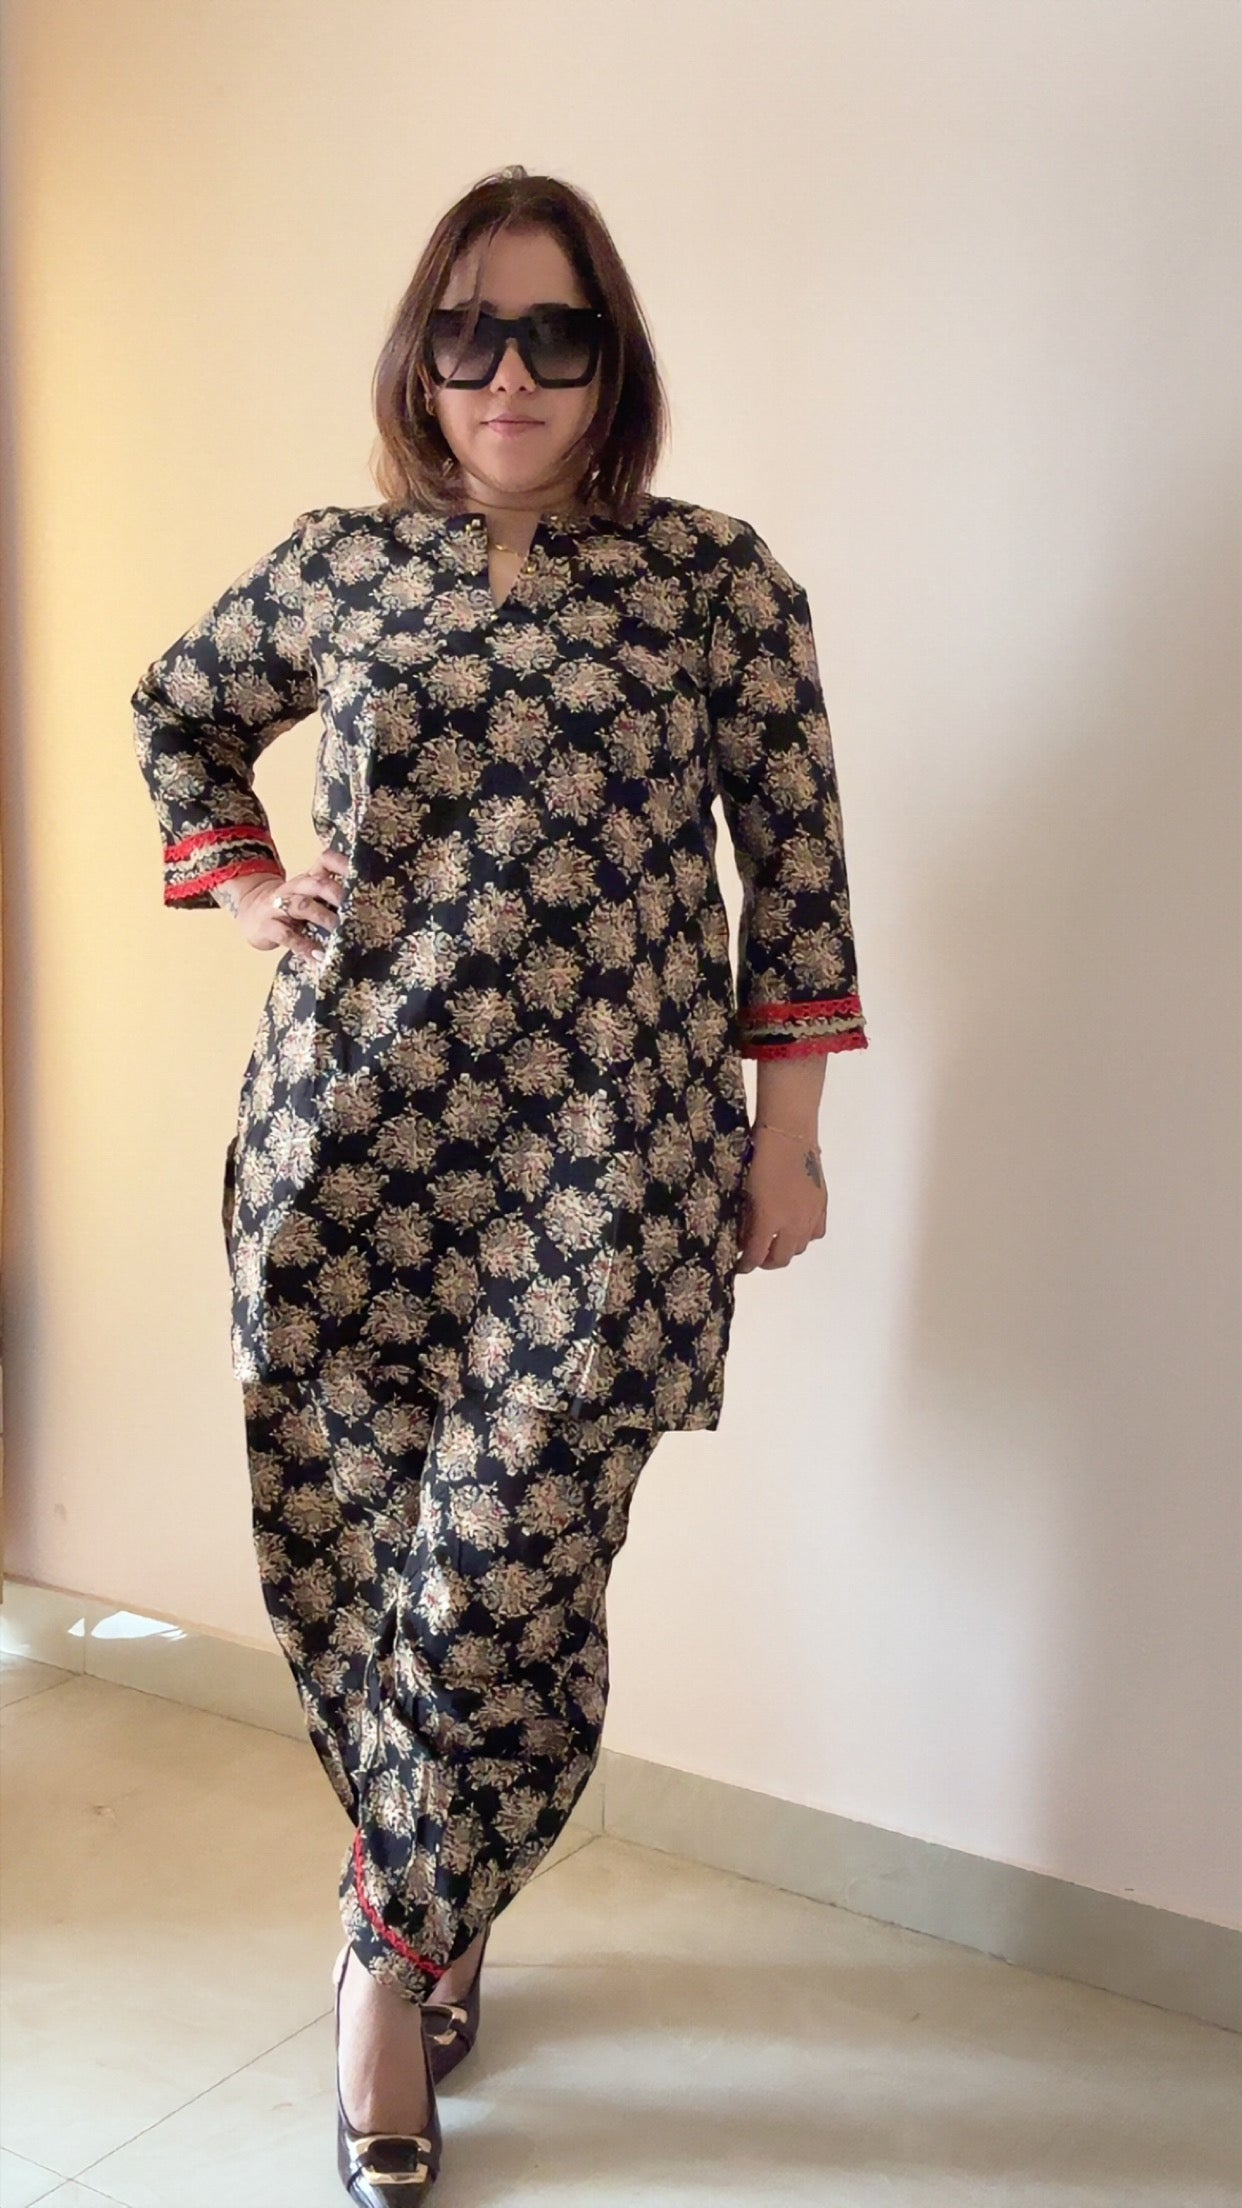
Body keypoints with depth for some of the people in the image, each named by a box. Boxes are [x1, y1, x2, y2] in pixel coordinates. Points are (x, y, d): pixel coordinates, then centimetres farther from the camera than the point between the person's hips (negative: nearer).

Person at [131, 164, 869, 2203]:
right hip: (350, 1135, 3)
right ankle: (435, 1911, 34)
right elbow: (178, 717, 26)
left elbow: (795, 864, 3)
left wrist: (788, 1139, 1)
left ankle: (399, 1949, 23)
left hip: (602, 1157, -2)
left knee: (498, 1581, -4)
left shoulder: (719, 578, 2)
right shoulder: (338, 566, 8)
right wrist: (241, 889, 10)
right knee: (335, 1558, 7)